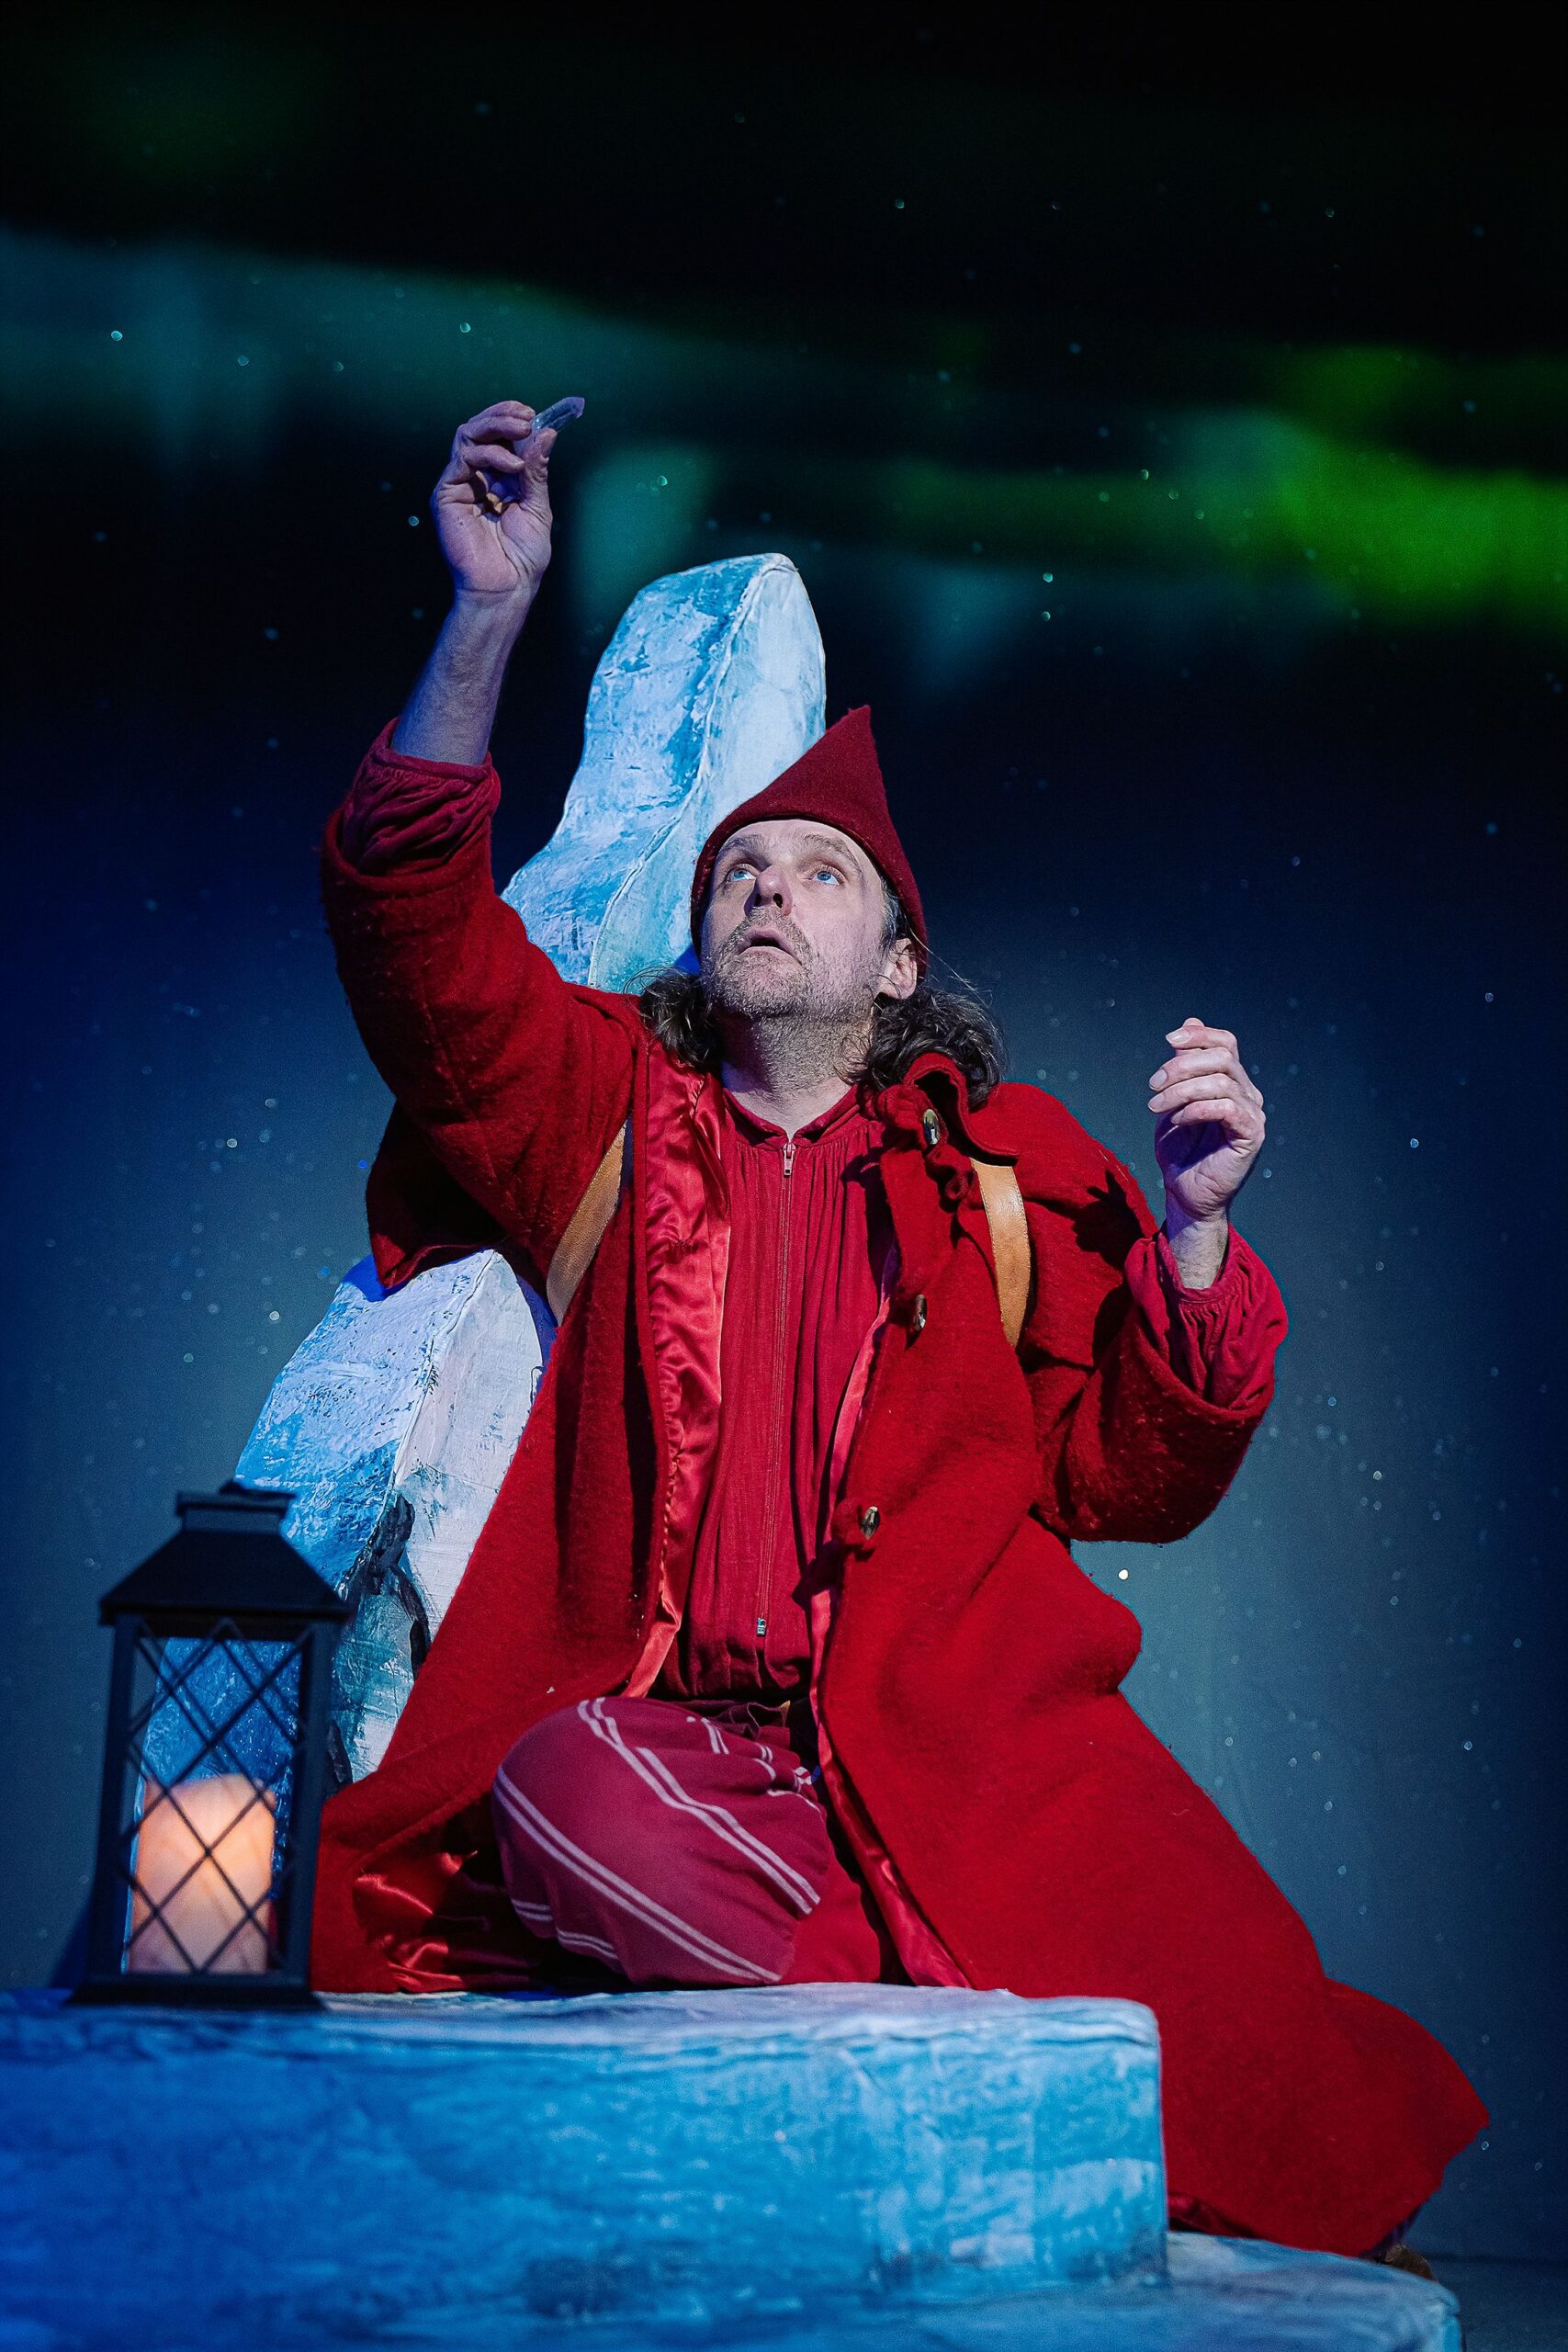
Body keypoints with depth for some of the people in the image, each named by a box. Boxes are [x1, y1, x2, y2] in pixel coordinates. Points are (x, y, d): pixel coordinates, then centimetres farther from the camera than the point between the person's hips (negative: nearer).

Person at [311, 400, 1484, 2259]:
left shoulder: (1005, 1168, 17)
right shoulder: (609, 1113, 17)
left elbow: (1131, 1479, 12)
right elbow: (410, 917, 2)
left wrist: (1195, 1228, -3)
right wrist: (491, 611, -7)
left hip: (955, 1743, -1)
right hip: (662, 1738, 1)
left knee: (1221, 2080, -24)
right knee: (559, 1796, -35)